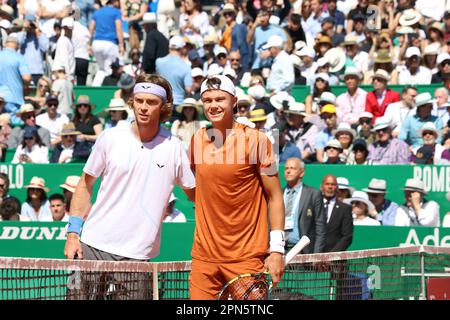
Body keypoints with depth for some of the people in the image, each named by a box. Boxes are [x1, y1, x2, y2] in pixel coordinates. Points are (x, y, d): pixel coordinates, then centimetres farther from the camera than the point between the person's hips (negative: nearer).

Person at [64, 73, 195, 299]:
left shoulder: (173, 148, 1)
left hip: (138, 255, 0)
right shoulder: (110, 138, 1)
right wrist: (73, 233, 2)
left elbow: (194, 192, 13)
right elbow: (85, 185, 9)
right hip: (95, 247, 0)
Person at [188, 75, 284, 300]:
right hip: (204, 255, 4)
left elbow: (274, 197, -5)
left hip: (247, 257, -4)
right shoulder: (197, 140, 8)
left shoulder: (255, 140, -6)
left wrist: (276, 249, -10)